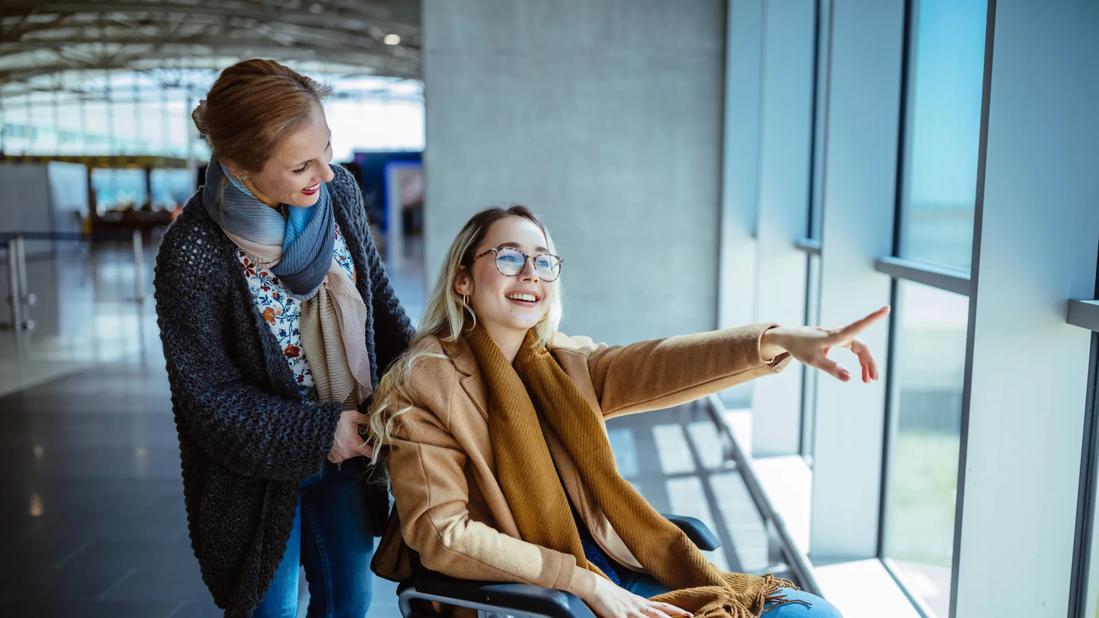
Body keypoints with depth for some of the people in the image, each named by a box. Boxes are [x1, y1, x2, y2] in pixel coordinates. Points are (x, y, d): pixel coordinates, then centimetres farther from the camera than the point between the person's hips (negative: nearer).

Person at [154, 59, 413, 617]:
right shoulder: (193, 254, -25)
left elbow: (376, 292, 4)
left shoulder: (338, 191, -11)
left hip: (347, 446, 5)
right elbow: (209, 393, -17)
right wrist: (319, 432, -19)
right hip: (260, 467, -4)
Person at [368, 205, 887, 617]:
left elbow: (657, 364, -10)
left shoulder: (565, 365, 7)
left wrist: (776, 340, -26)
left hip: (611, 572, 6)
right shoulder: (426, 383, -9)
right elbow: (441, 534, -16)